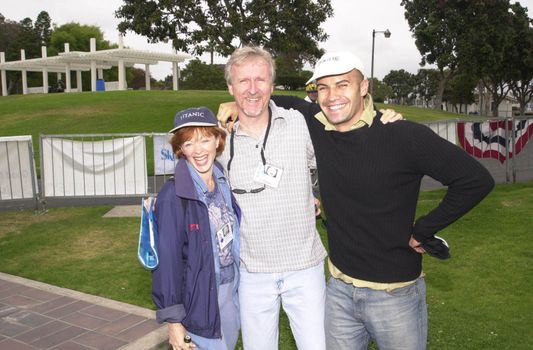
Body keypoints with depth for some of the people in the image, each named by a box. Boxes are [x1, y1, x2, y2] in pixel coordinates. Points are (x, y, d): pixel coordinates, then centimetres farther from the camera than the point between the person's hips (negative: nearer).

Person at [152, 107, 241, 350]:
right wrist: (173, 320, -13)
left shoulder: (225, 183, 0)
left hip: (232, 293, 6)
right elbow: (167, 259, -16)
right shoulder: (174, 195, -18)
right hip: (198, 301, -6)